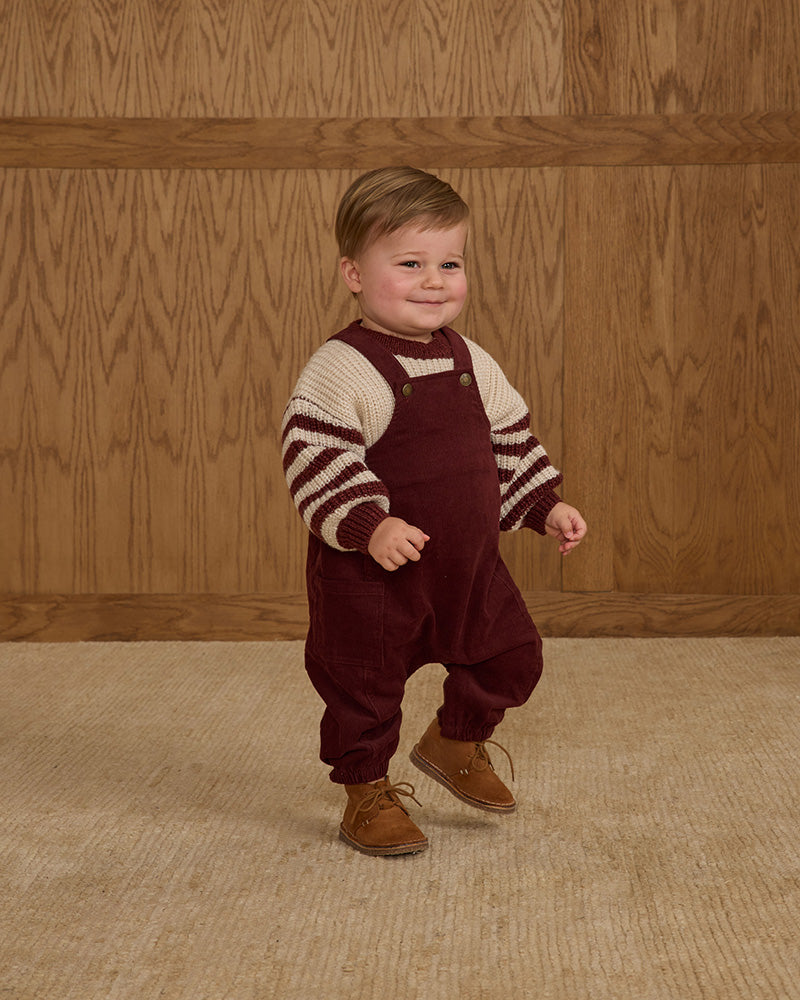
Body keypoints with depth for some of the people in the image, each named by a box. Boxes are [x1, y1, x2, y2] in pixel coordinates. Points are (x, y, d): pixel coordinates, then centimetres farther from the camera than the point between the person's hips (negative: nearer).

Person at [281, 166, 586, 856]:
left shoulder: (470, 362, 6)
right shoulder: (341, 369, -18)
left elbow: (510, 443, 16)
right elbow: (316, 458, -24)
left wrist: (546, 506, 9)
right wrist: (370, 524, -33)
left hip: (469, 561, 6)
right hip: (366, 571, -6)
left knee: (512, 656, 14)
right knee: (364, 683, 5)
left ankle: (457, 745, 38)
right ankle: (367, 794, 25)